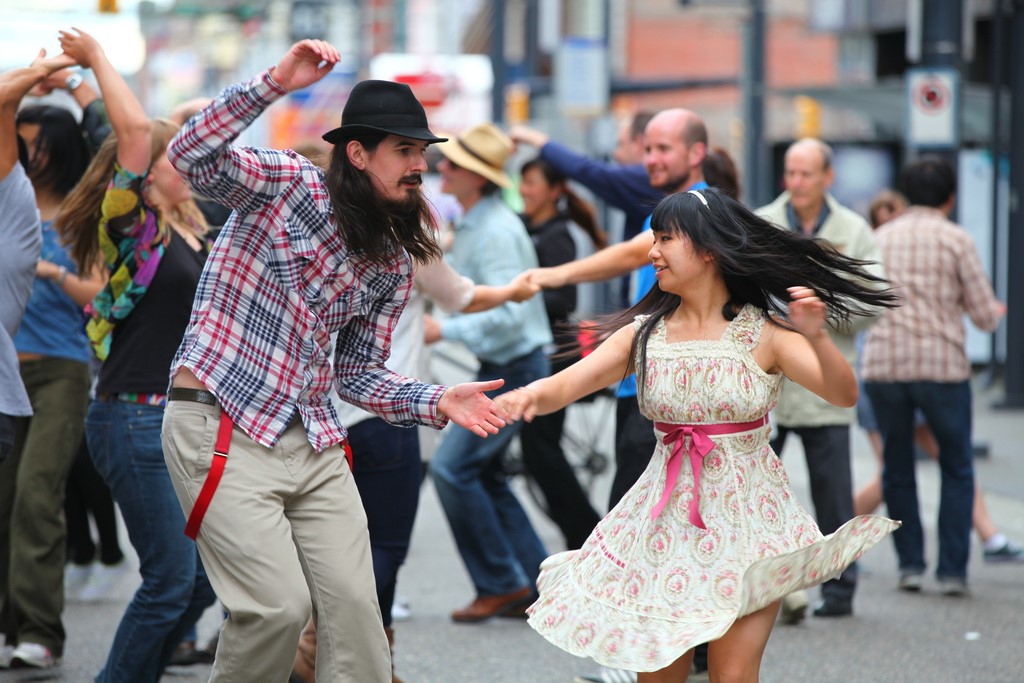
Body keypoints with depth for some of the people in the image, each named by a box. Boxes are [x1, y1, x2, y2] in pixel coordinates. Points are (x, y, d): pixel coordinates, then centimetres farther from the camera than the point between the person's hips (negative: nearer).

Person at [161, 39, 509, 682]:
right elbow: (192, 157, -25)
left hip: (313, 441, 7)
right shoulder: (288, 183, -8)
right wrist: (275, 82, -34)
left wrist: (436, 402, -3)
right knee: (279, 605, -13)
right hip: (222, 427, -7)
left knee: (354, 605, 0)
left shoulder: (393, 266, 10)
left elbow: (358, 373, 15)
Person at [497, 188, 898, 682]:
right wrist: (533, 395, -32)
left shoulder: (765, 334, -8)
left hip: (745, 518, -3)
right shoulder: (643, 334, 1)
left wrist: (816, 337, -35)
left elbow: (845, 395, -17)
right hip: (665, 523, 3)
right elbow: (564, 385, -8)